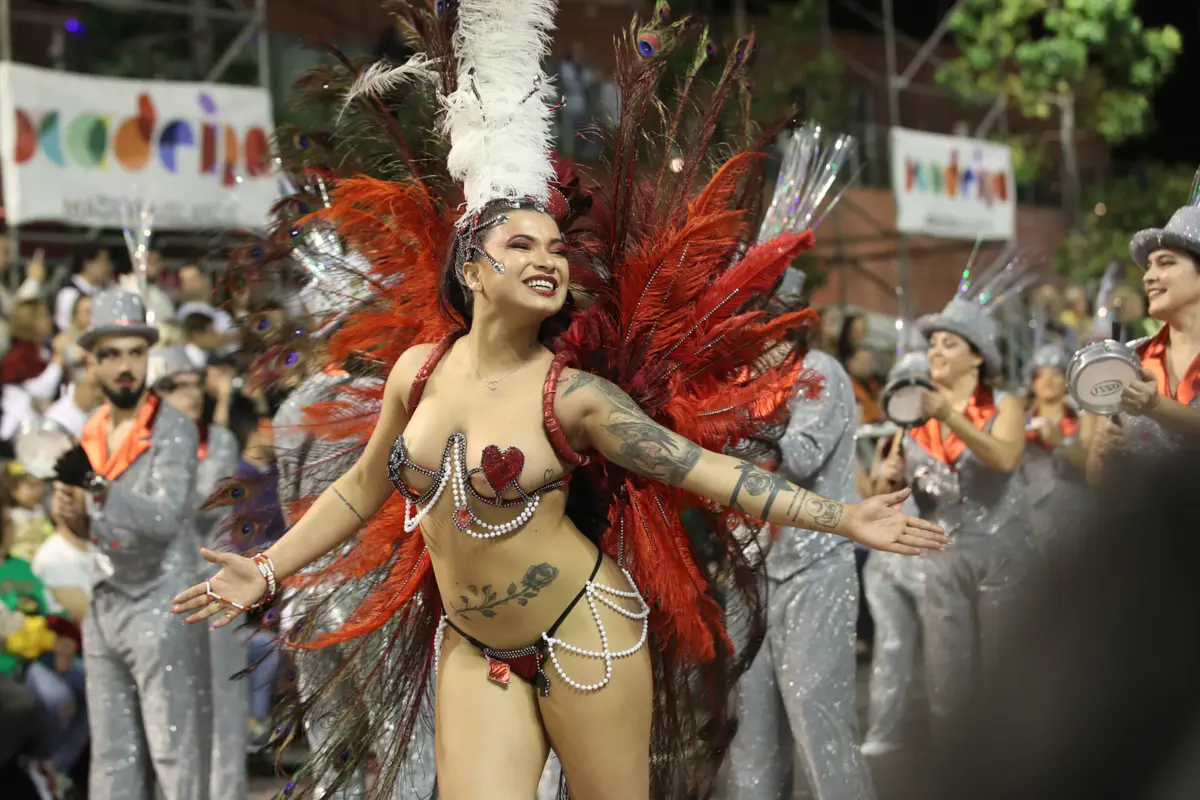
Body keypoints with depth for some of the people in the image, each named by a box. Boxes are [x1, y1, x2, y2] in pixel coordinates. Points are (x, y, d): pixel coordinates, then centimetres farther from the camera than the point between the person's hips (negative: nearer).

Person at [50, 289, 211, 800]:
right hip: (105, 604, 7)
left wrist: (98, 487, -36)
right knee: (112, 757, 9)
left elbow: (164, 518, -23)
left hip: (162, 607, -7)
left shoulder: (173, 429, -10)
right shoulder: (93, 432, 12)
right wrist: (73, 516, 0)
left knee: (176, 752, -7)